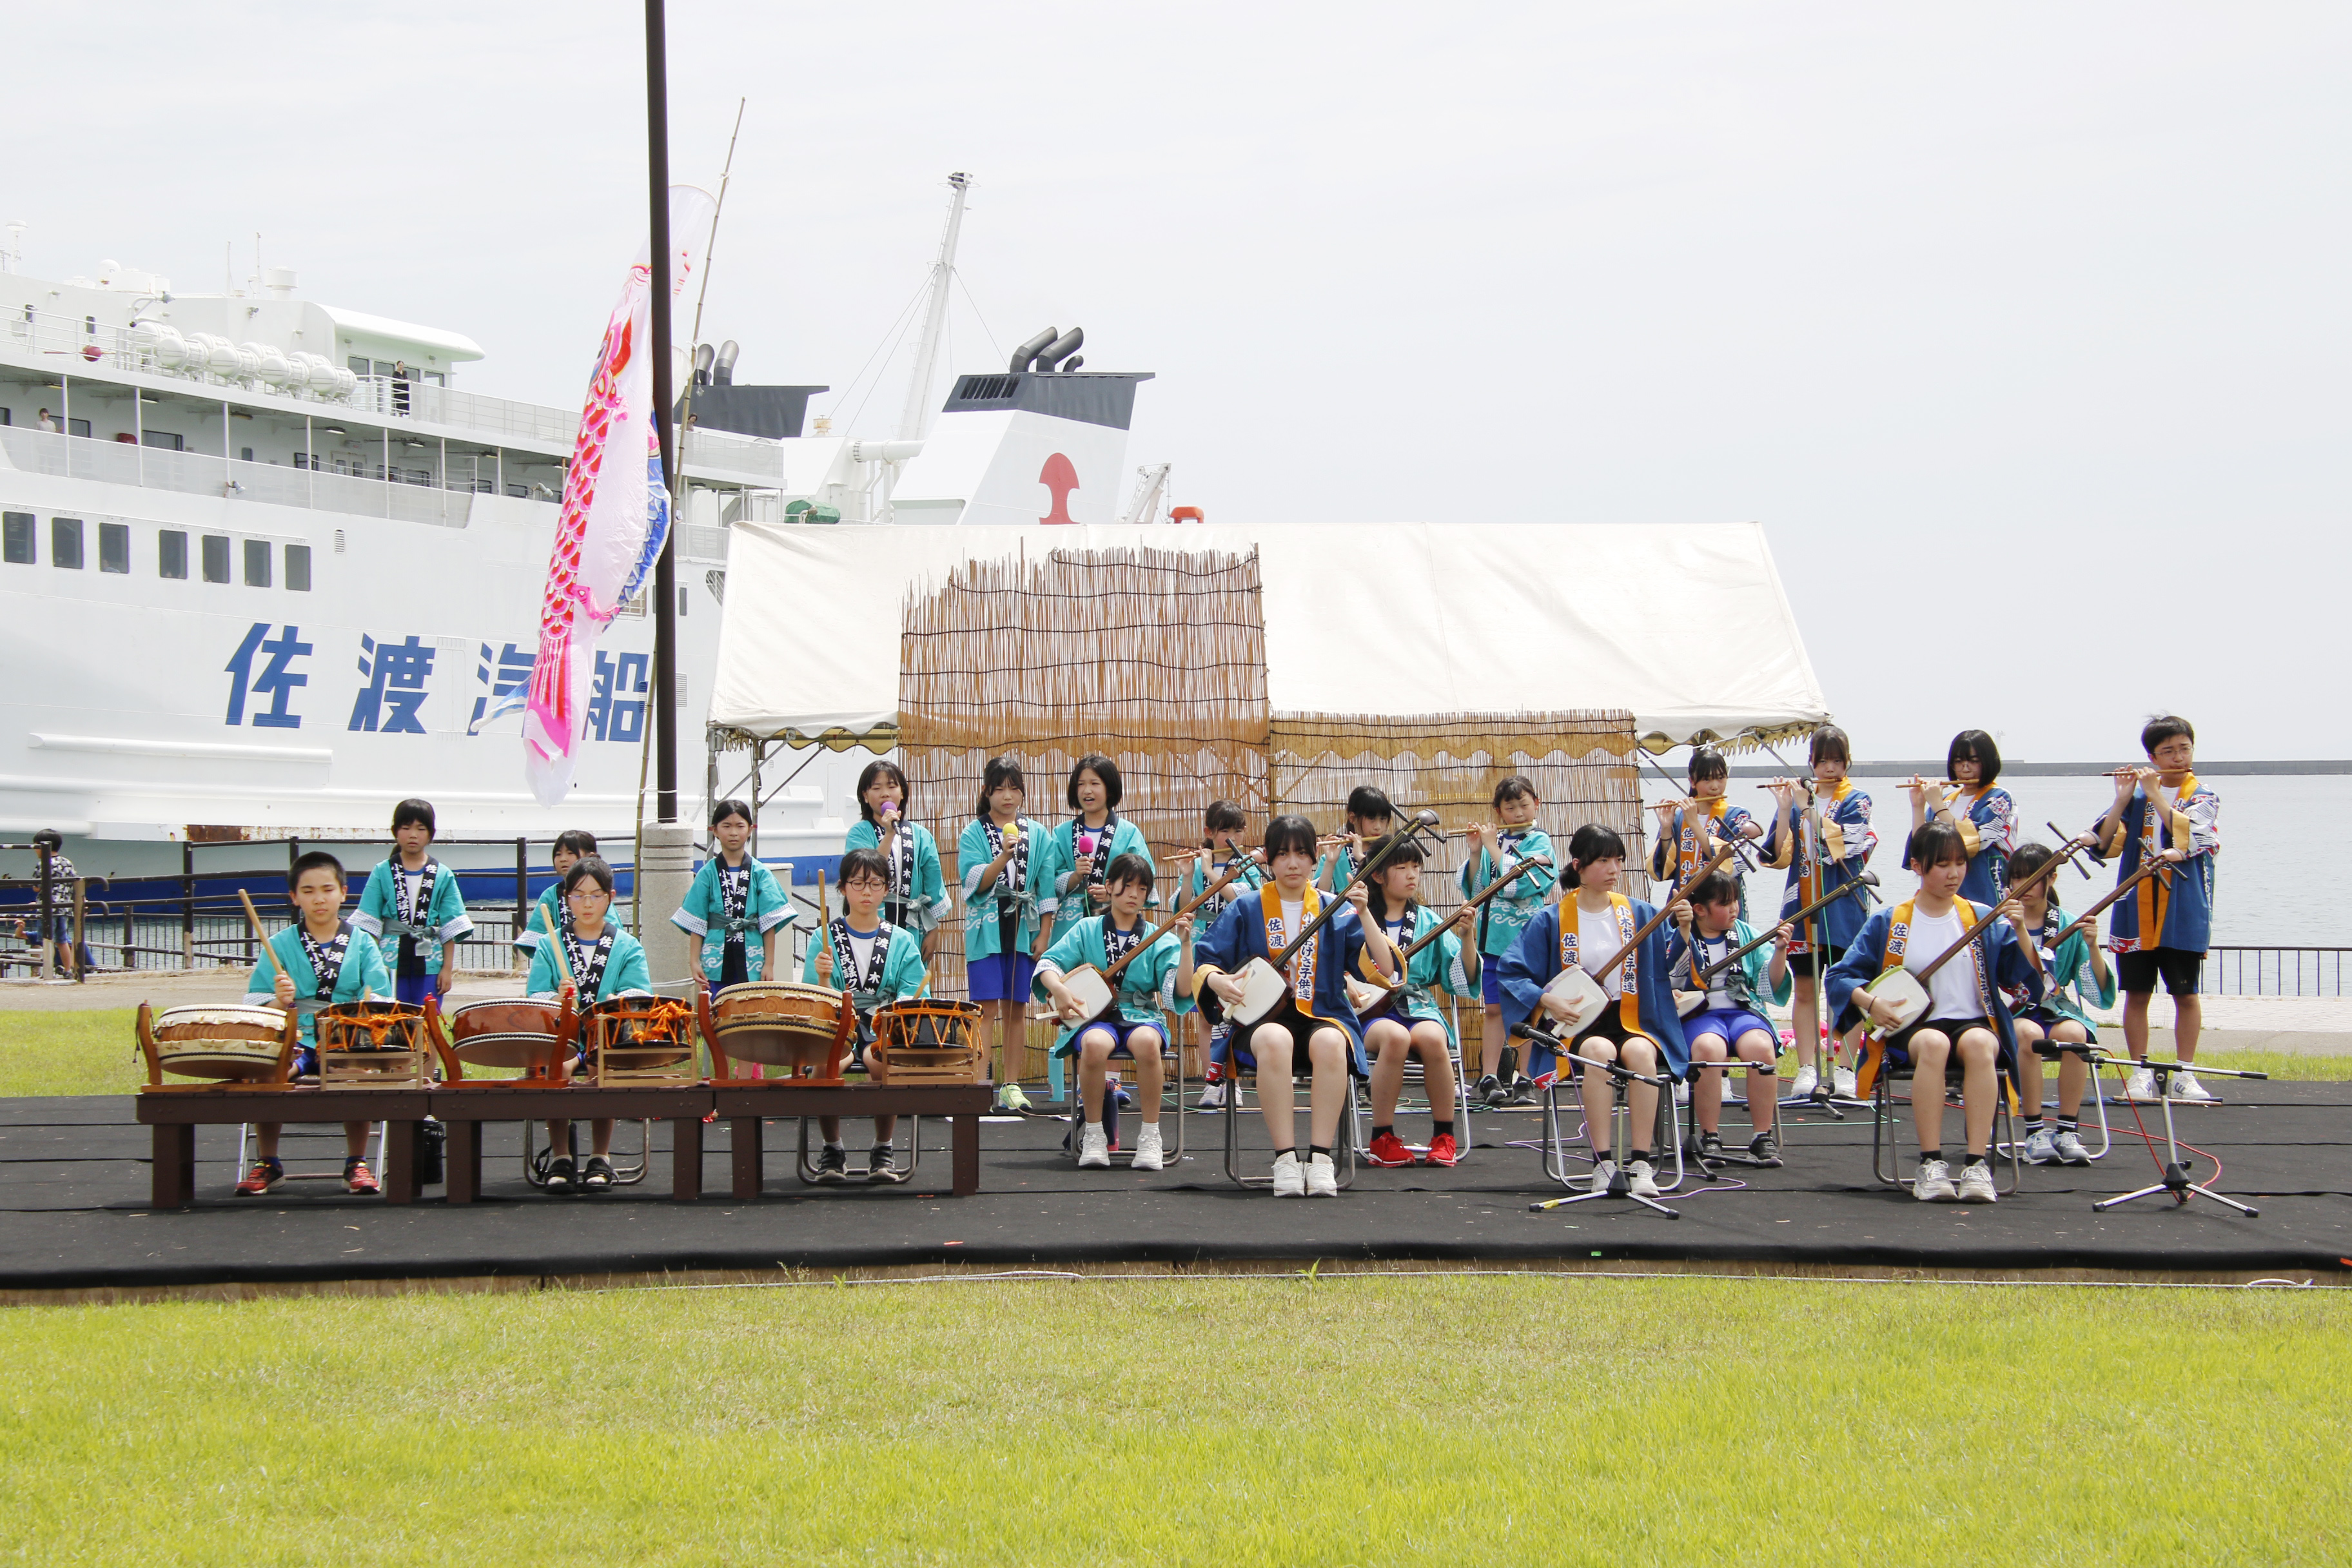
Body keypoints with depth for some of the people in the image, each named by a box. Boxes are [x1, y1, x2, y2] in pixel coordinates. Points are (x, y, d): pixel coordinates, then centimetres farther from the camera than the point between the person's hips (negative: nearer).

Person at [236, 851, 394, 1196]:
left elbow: (380, 1004, 5)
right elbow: (256, 1009, 5)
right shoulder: (280, 945, 11)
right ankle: (267, 1164, -6)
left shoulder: (362, 943, 12)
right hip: (294, 1042, 0)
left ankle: (356, 1164, -9)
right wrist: (280, 1001, -16)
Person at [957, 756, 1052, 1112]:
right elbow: (976, 882, -9)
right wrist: (1003, 858, -24)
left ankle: (1012, 1084, 9)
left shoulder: (1036, 834, 9)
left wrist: (1043, 933, 3)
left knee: (1016, 1009, 5)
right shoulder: (973, 833, 3)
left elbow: (1046, 888, 9)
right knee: (988, 1009, -7)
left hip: (1023, 931, 2)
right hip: (986, 930, -2)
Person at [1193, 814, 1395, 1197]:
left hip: (1324, 1016, 1)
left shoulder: (1335, 911, 9)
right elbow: (1203, 964, 8)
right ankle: (1286, 1160, -35)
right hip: (1263, 1018, -1)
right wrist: (1218, 981, -15)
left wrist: (1363, 915, -13)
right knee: (1275, 1041, -38)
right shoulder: (1245, 910, 10)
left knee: (1329, 1043, -37)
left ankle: (1321, 1158, -32)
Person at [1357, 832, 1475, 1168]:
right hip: (1372, 1013, -2)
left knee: (1432, 1038, -34)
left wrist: (1467, 936, -7)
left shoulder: (1428, 921, 13)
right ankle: (1382, 1139, -22)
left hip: (1419, 1008, 2)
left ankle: (1444, 1137, -17)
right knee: (1395, 1036, -37)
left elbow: (1463, 979, 7)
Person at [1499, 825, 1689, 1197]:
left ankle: (1641, 1162, -32)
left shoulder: (1638, 914, 9)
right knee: (1600, 1051, -36)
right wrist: (1547, 1001, -13)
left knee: (1640, 1052, -34)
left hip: (1632, 1023, 1)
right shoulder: (1552, 921, 3)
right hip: (1578, 1028, -1)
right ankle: (1603, 1162, -34)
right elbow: (1511, 971, 2)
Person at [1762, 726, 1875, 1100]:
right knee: (1805, 989, 4)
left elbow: (1837, 845, -16)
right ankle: (1807, 1070, 7)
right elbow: (1780, 854, 0)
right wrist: (1784, 808, -10)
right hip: (1802, 907, 3)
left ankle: (1843, 1070, 4)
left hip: (1842, 908, -3)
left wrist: (1807, 808, -16)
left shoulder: (1856, 801, 1)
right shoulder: (1797, 797, 9)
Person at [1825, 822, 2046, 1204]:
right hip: (1911, 1029, -1)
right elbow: (1839, 977, 6)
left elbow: (2027, 978, 1)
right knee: (1933, 1043, -37)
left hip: (1973, 1022, 1)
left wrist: (2018, 930, -14)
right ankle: (1930, 1165, -36)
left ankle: (1976, 1164, -38)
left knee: (1979, 1044, -36)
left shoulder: (1984, 919, 9)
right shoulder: (1888, 923, 7)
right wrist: (1870, 1001, -13)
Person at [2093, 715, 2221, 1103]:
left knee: (2185, 994, 1)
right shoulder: (2137, 797, 9)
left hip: (2183, 914, -2)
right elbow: (2106, 842, -1)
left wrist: (2155, 793, -14)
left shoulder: (2204, 799, 3)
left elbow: (2187, 837, -17)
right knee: (2137, 994, 3)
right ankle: (2140, 1074, 11)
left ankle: (2184, 1075, 8)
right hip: (2136, 911, 2)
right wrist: (2122, 798, -11)